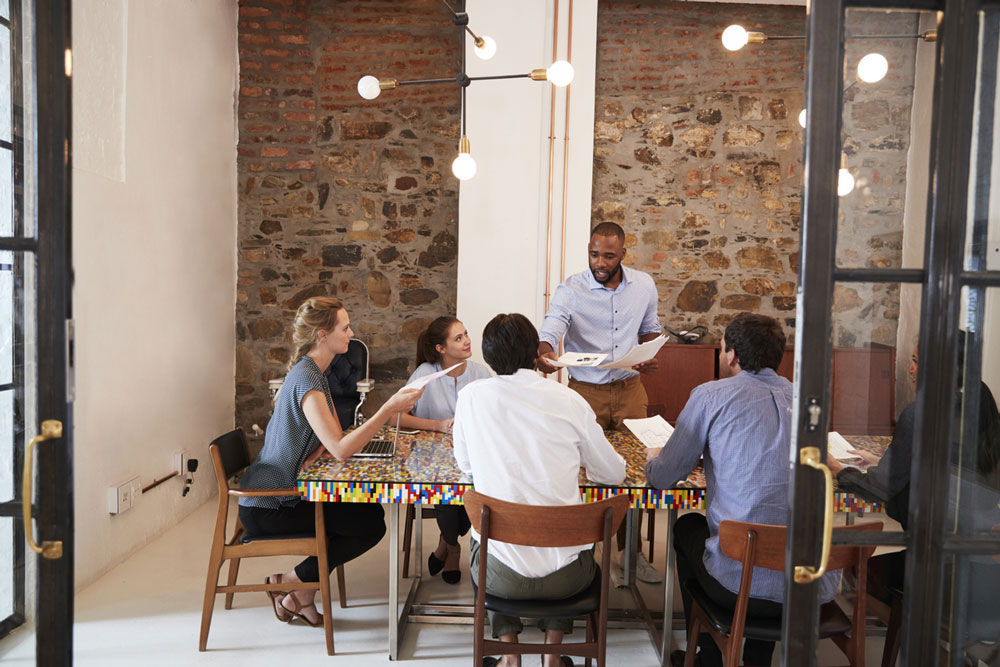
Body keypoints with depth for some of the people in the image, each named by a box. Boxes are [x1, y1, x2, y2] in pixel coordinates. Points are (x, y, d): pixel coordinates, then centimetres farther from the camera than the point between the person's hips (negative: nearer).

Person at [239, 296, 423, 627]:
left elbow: (331, 436, 8)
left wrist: (310, 459, -14)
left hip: (282, 493, 10)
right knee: (371, 524, -10)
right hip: (267, 508, -10)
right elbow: (340, 449, -30)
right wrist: (389, 409, -31)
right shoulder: (307, 379, -23)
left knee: (369, 511, 8)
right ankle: (290, 582, 4)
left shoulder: (312, 372, 11)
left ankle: (302, 595, 13)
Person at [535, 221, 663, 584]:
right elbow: (552, 327, -24)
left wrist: (649, 356, -5)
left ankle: (631, 550, 26)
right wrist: (544, 353, -46)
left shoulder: (644, 285, 2)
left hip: (629, 388, 3)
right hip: (585, 391, -3)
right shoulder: (571, 289, -10)